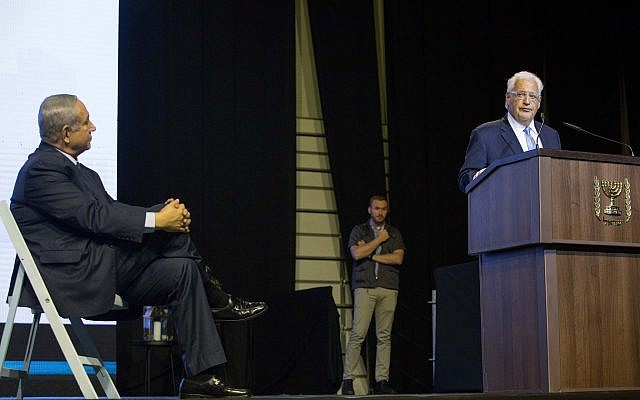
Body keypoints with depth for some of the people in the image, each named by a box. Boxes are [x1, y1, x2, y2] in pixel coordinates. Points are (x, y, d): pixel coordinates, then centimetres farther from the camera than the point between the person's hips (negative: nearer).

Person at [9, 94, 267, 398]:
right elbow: (93, 217, -20)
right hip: (75, 275, -10)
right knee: (170, 232, -20)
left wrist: (163, 212, -4)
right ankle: (215, 301, 0)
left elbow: (111, 210, 13)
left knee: (182, 269, -5)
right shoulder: (41, 169, -12)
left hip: (100, 274, 10)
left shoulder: (73, 168, 19)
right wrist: (155, 221, -18)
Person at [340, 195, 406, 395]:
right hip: (364, 287, -2)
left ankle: (382, 381, 3)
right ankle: (348, 380, -6)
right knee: (358, 334, -9)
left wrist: (370, 255, -2)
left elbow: (398, 258, 1)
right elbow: (357, 254, -7)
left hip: (388, 288, 2)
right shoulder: (359, 230, 11)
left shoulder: (394, 233, 16)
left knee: (384, 336, 0)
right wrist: (379, 239, -2)